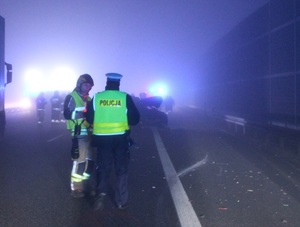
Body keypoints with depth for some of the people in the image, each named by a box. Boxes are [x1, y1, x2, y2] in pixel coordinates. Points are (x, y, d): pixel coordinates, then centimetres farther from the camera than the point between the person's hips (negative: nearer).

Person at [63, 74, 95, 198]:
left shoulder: (88, 99, 18)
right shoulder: (71, 97, -4)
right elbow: (67, 114, -17)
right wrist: (83, 113, -26)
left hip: (89, 134, 8)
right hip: (79, 134, -8)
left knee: (89, 161, 12)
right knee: (79, 160, -7)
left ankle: (85, 186, 23)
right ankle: (76, 188, 4)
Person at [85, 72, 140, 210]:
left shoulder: (97, 97, -1)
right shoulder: (125, 97, -4)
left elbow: (89, 119, 4)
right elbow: (134, 119, -2)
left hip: (102, 138, 1)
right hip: (120, 138, 0)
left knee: (103, 168, 13)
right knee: (121, 170, 12)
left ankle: (101, 193, -7)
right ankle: (121, 201, 16)